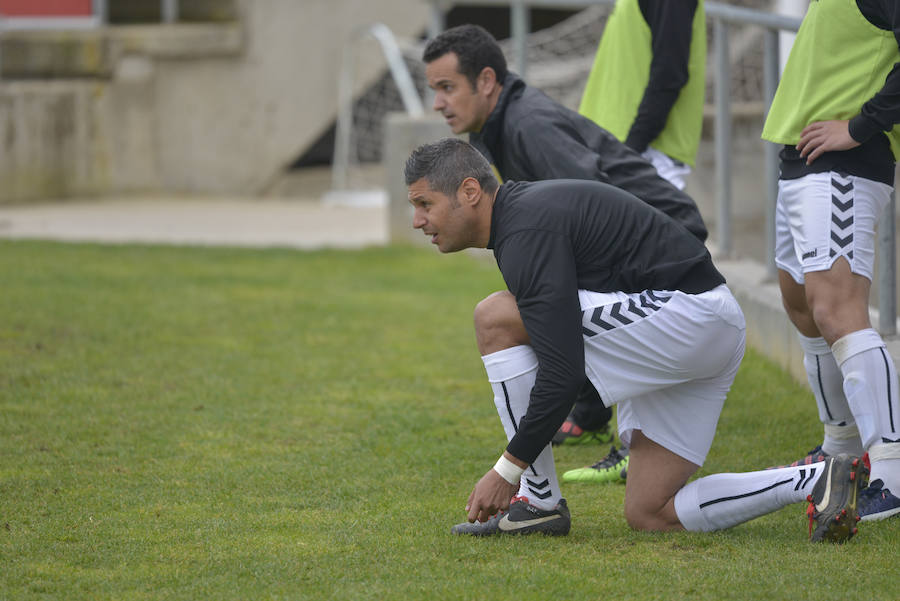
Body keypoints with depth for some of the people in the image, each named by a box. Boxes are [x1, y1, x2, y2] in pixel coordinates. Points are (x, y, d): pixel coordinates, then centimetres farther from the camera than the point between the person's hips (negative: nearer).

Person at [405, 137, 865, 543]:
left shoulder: (527, 230, -16)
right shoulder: (527, 209, 17)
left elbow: (563, 373, -22)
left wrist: (507, 470, -14)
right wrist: (516, 465, 24)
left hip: (683, 313, -11)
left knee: (496, 318, -12)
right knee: (649, 515, 11)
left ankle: (540, 504, -7)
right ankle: (819, 480, 3)